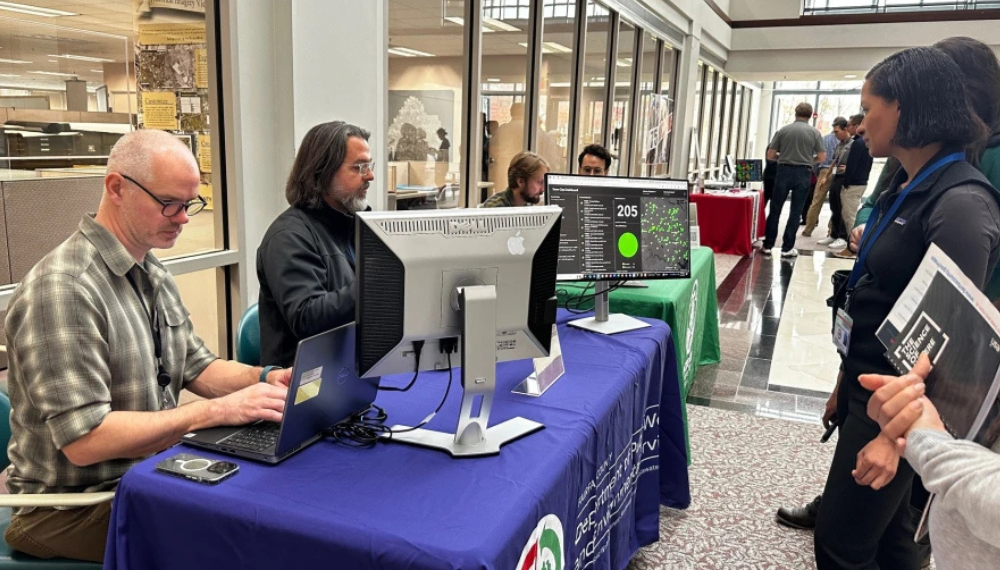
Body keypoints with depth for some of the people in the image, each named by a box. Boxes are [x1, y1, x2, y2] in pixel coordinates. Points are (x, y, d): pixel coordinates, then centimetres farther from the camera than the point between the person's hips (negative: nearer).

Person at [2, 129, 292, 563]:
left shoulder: (153, 274, 6)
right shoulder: (63, 288, -23)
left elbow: (196, 367, 11)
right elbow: (84, 438, -27)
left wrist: (264, 379, -7)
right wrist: (217, 411, -28)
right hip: (74, 508, -7)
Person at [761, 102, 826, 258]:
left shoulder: (783, 130, 1)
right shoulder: (814, 132, 0)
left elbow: (770, 155, 1)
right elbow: (822, 157, 1)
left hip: (784, 172, 0)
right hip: (803, 174, 0)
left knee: (775, 210, 8)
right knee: (795, 212, 5)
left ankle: (768, 245, 10)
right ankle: (787, 248, 7)